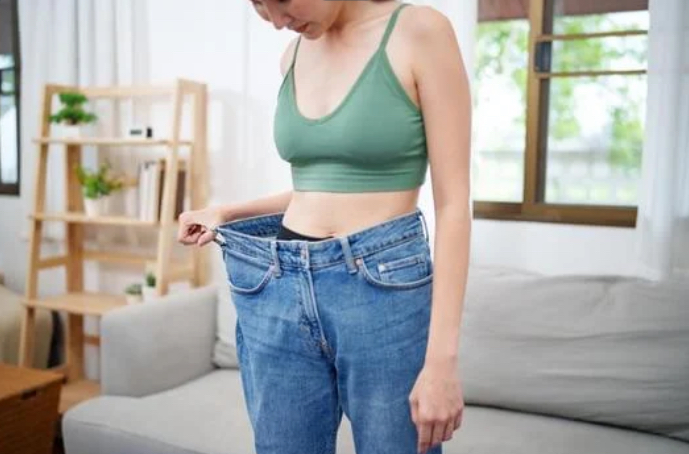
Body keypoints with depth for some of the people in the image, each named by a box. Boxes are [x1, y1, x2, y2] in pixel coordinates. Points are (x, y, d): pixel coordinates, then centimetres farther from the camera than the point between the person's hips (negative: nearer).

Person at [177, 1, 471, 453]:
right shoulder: (294, 54, 10)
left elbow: (453, 202, -10)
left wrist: (442, 356, -14)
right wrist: (228, 213, 10)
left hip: (384, 289, -5)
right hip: (278, 292, 6)